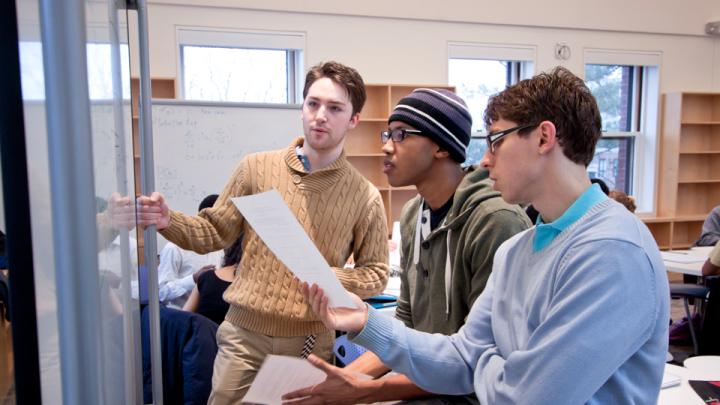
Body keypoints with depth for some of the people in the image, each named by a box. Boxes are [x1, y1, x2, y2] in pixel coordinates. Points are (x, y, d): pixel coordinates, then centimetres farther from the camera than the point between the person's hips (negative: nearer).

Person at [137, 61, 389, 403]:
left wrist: (331, 278, -18)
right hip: (243, 333, 1)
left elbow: (376, 275, 0)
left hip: (311, 341, 0)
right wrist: (168, 221, -15)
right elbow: (215, 232, 3)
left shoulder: (365, 197, -6)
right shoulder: (256, 167, -3)